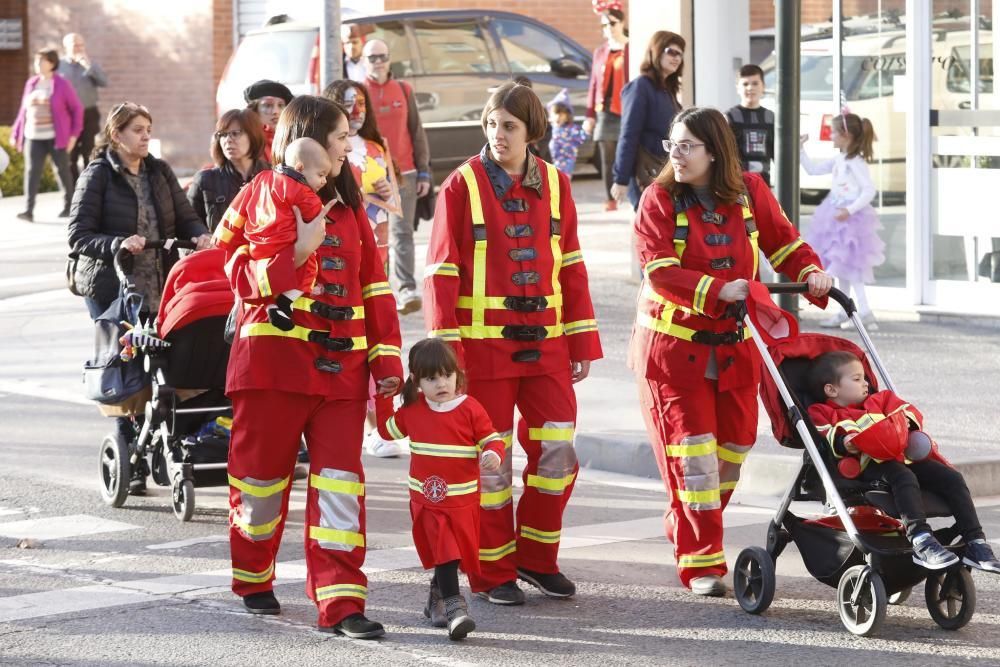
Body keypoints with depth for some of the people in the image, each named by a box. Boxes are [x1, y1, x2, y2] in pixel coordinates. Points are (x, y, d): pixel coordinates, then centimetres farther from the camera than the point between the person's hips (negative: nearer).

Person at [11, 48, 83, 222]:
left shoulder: (62, 85, -4)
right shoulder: (31, 83, 9)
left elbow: (77, 109, -2)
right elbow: (24, 111, 13)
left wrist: (74, 134, -8)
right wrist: (16, 134, 10)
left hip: (56, 137, -3)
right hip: (34, 137, 3)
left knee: (62, 171, 8)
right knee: (31, 172, -8)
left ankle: (69, 205, 24)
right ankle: (28, 210, -15)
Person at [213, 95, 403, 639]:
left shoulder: (347, 205, 15)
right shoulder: (261, 197, 0)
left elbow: (373, 286, 13)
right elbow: (243, 275, -6)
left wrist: (387, 360, 6)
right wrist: (297, 251, -21)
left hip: (342, 366, 4)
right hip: (274, 358, -4)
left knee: (340, 479, -5)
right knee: (262, 472, 7)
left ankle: (341, 602, -6)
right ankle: (253, 580, 29)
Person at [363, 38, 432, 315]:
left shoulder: (404, 91, 9)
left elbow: (417, 133, 10)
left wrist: (423, 172, 6)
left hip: (404, 174, 0)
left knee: (401, 233, -8)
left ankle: (406, 291, -16)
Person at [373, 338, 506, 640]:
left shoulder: (470, 409, -7)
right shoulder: (412, 411, 3)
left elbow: (492, 439, -4)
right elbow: (387, 429, 20)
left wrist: (493, 455, -25)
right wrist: (384, 398, 13)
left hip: (463, 499, 0)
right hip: (427, 499, 0)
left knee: (457, 551, 12)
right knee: (444, 551, -12)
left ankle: (438, 596, 34)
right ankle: (453, 606, -18)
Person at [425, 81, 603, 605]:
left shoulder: (553, 183, 7)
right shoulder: (462, 185, -4)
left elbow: (571, 266, 11)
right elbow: (442, 272, -5)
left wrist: (582, 341, 8)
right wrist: (444, 351, -11)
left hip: (545, 342, 4)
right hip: (483, 341, -3)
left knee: (558, 448, 0)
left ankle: (536, 557, 18)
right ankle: (493, 572, 13)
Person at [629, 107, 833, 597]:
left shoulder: (750, 192, 1)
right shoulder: (660, 199, -10)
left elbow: (783, 241, 7)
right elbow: (659, 271, -20)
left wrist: (811, 272, -14)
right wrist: (718, 290, -32)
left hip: (733, 344, 4)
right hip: (672, 344, -4)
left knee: (733, 445, 10)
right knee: (691, 450, -7)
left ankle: (685, 530, 33)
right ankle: (700, 564, -3)